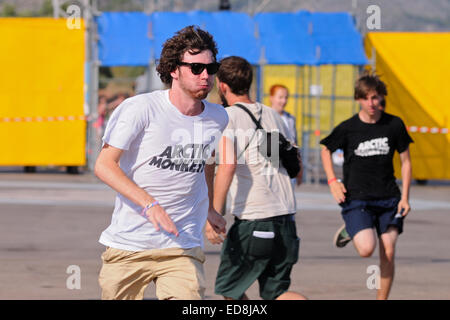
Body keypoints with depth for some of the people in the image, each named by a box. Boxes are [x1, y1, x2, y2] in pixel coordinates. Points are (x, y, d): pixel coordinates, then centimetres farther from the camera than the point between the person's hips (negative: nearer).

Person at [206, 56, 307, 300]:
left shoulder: (227, 117, -5)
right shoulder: (272, 115, 15)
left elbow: (227, 166, -20)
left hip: (253, 220, -6)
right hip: (286, 216, 6)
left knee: (229, 288, 12)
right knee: (276, 292, 11)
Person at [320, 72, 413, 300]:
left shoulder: (394, 125, 0)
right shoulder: (347, 128, -5)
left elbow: (405, 161, 8)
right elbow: (326, 150, 12)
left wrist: (405, 197, 1)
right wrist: (333, 182, -1)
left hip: (388, 199, 2)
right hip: (356, 198, -2)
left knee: (388, 252, -4)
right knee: (366, 249, -19)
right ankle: (350, 229, 16)